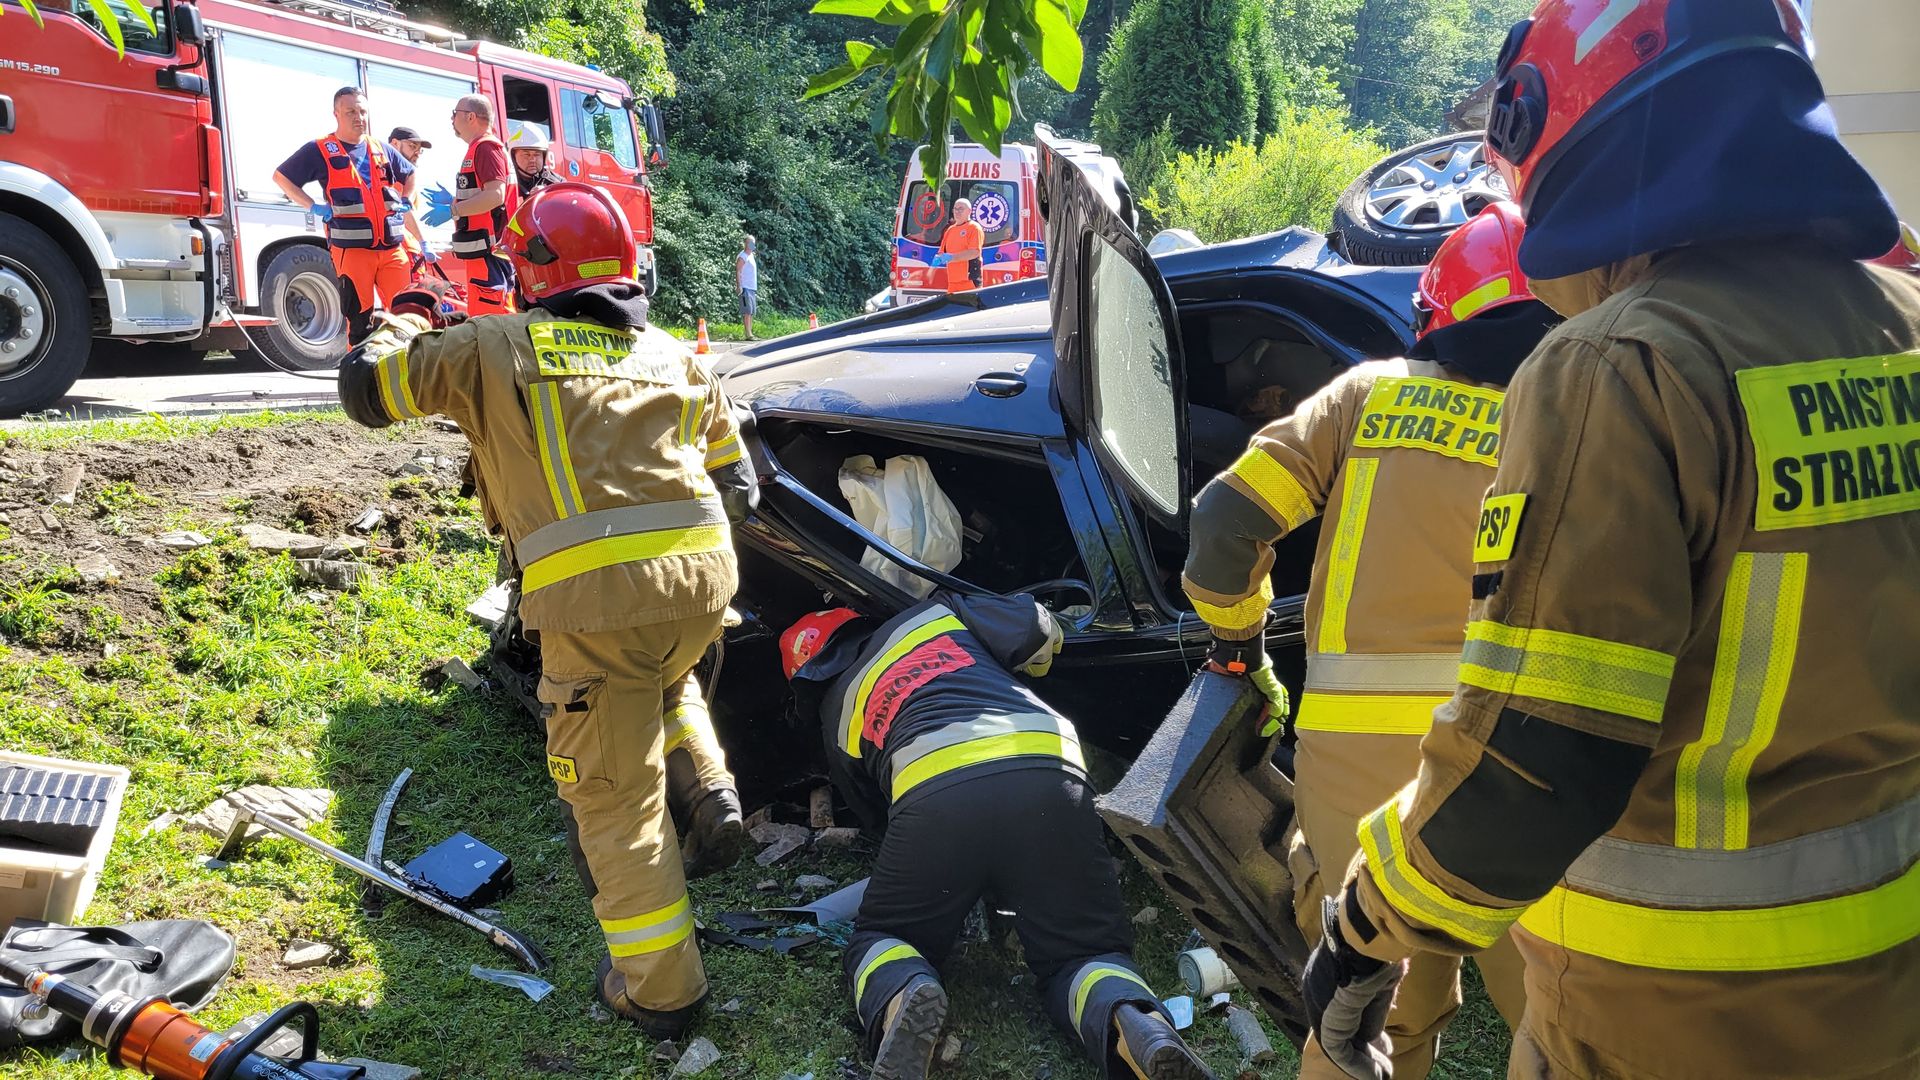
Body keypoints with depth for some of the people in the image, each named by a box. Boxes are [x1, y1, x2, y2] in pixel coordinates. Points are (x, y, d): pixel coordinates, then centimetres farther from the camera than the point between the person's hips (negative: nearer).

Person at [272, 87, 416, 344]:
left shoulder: (382, 150, 16)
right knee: (360, 317, -1)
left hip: (392, 247, 4)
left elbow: (410, 175, 34)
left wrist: (405, 202, 17)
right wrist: (313, 207, -1)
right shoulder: (319, 151, 3)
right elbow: (281, 176, 8)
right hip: (352, 248, -4)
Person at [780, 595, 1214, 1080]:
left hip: (933, 794, -1)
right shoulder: (935, 614, 32)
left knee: (877, 945, 22)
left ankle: (902, 1001, -15)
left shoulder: (837, 713, 32)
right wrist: (1001, 676, 46)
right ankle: (1132, 1022, -21)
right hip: (1051, 774, 1)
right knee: (1082, 953, 14)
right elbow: (1041, 631, 24)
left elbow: (873, 810, 39)